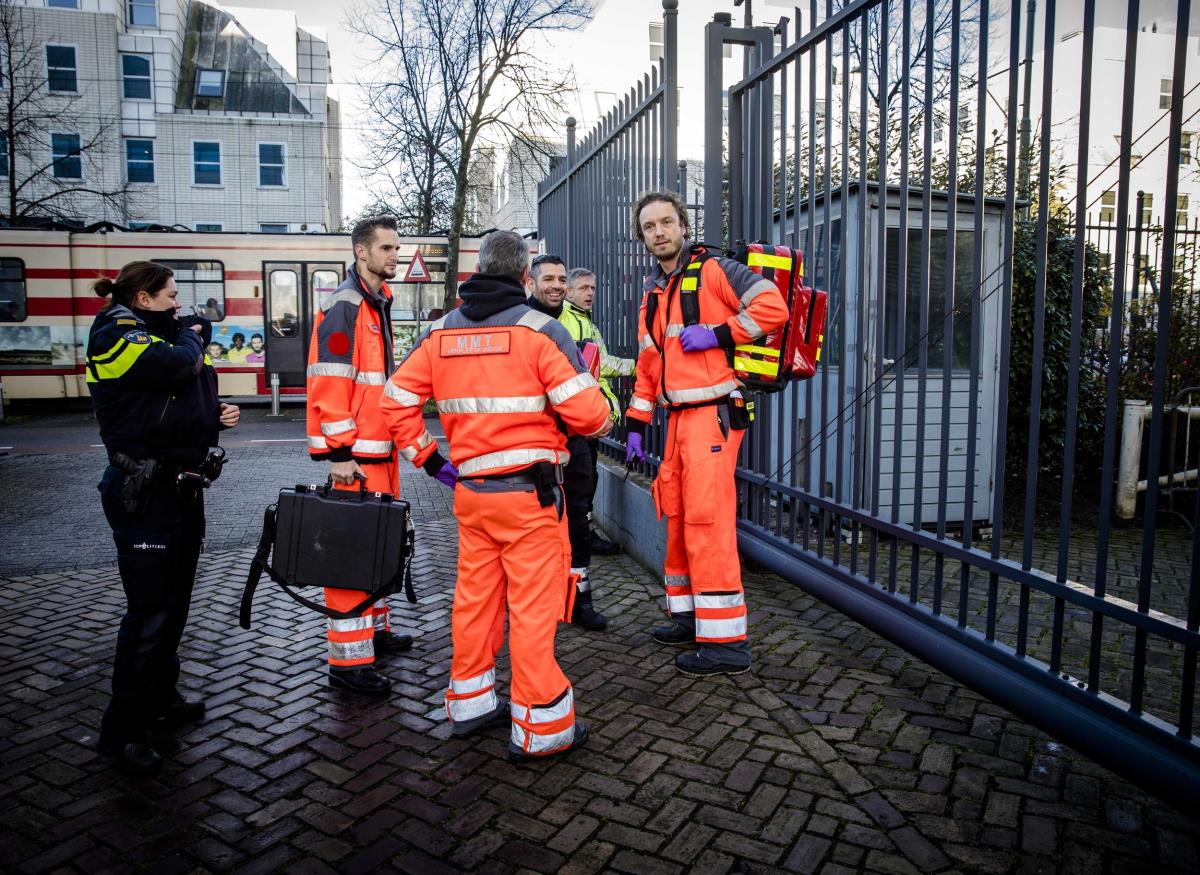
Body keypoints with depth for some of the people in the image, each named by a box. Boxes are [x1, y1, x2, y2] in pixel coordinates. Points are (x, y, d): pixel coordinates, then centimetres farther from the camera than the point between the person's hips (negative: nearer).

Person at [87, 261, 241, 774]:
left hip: (181, 487, 9)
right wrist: (191, 336, -4)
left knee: (174, 604, 16)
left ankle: (159, 698, 30)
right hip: (143, 492, -9)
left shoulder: (158, 337, 19)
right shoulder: (115, 335, -8)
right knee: (149, 611, -6)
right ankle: (123, 730, 5)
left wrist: (217, 416, 4)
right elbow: (179, 367, -26)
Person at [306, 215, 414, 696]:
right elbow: (329, 384, -19)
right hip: (355, 454, -10)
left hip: (380, 448, 10)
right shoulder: (344, 306, -12)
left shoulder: (377, 304, 18)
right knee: (352, 550, -6)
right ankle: (348, 660, 2)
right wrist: (339, 453, -21)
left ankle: (375, 628, 34)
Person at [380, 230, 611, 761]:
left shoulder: (440, 333, 6)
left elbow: (396, 399, 6)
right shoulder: (539, 330, -10)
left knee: (474, 595, 17)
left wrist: (427, 458, 12)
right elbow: (586, 412, -14)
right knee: (534, 606, 1)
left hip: (470, 490, 6)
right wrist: (601, 422, 8)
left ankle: (470, 702, 32)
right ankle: (540, 726, 11)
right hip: (529, 491, -6)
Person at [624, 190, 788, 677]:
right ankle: (689, 616, 26)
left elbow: (773, 306, -14)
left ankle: (726, 642, -3)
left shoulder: (712, 271, -3)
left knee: (707, 521, -10)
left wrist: (717, 333, -18)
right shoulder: (651, 295, 19)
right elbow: (647, 368, 23)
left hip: (713, 414, -8)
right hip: (678, 419, 8)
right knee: (677, 520, 12)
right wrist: (635, 427, 17)